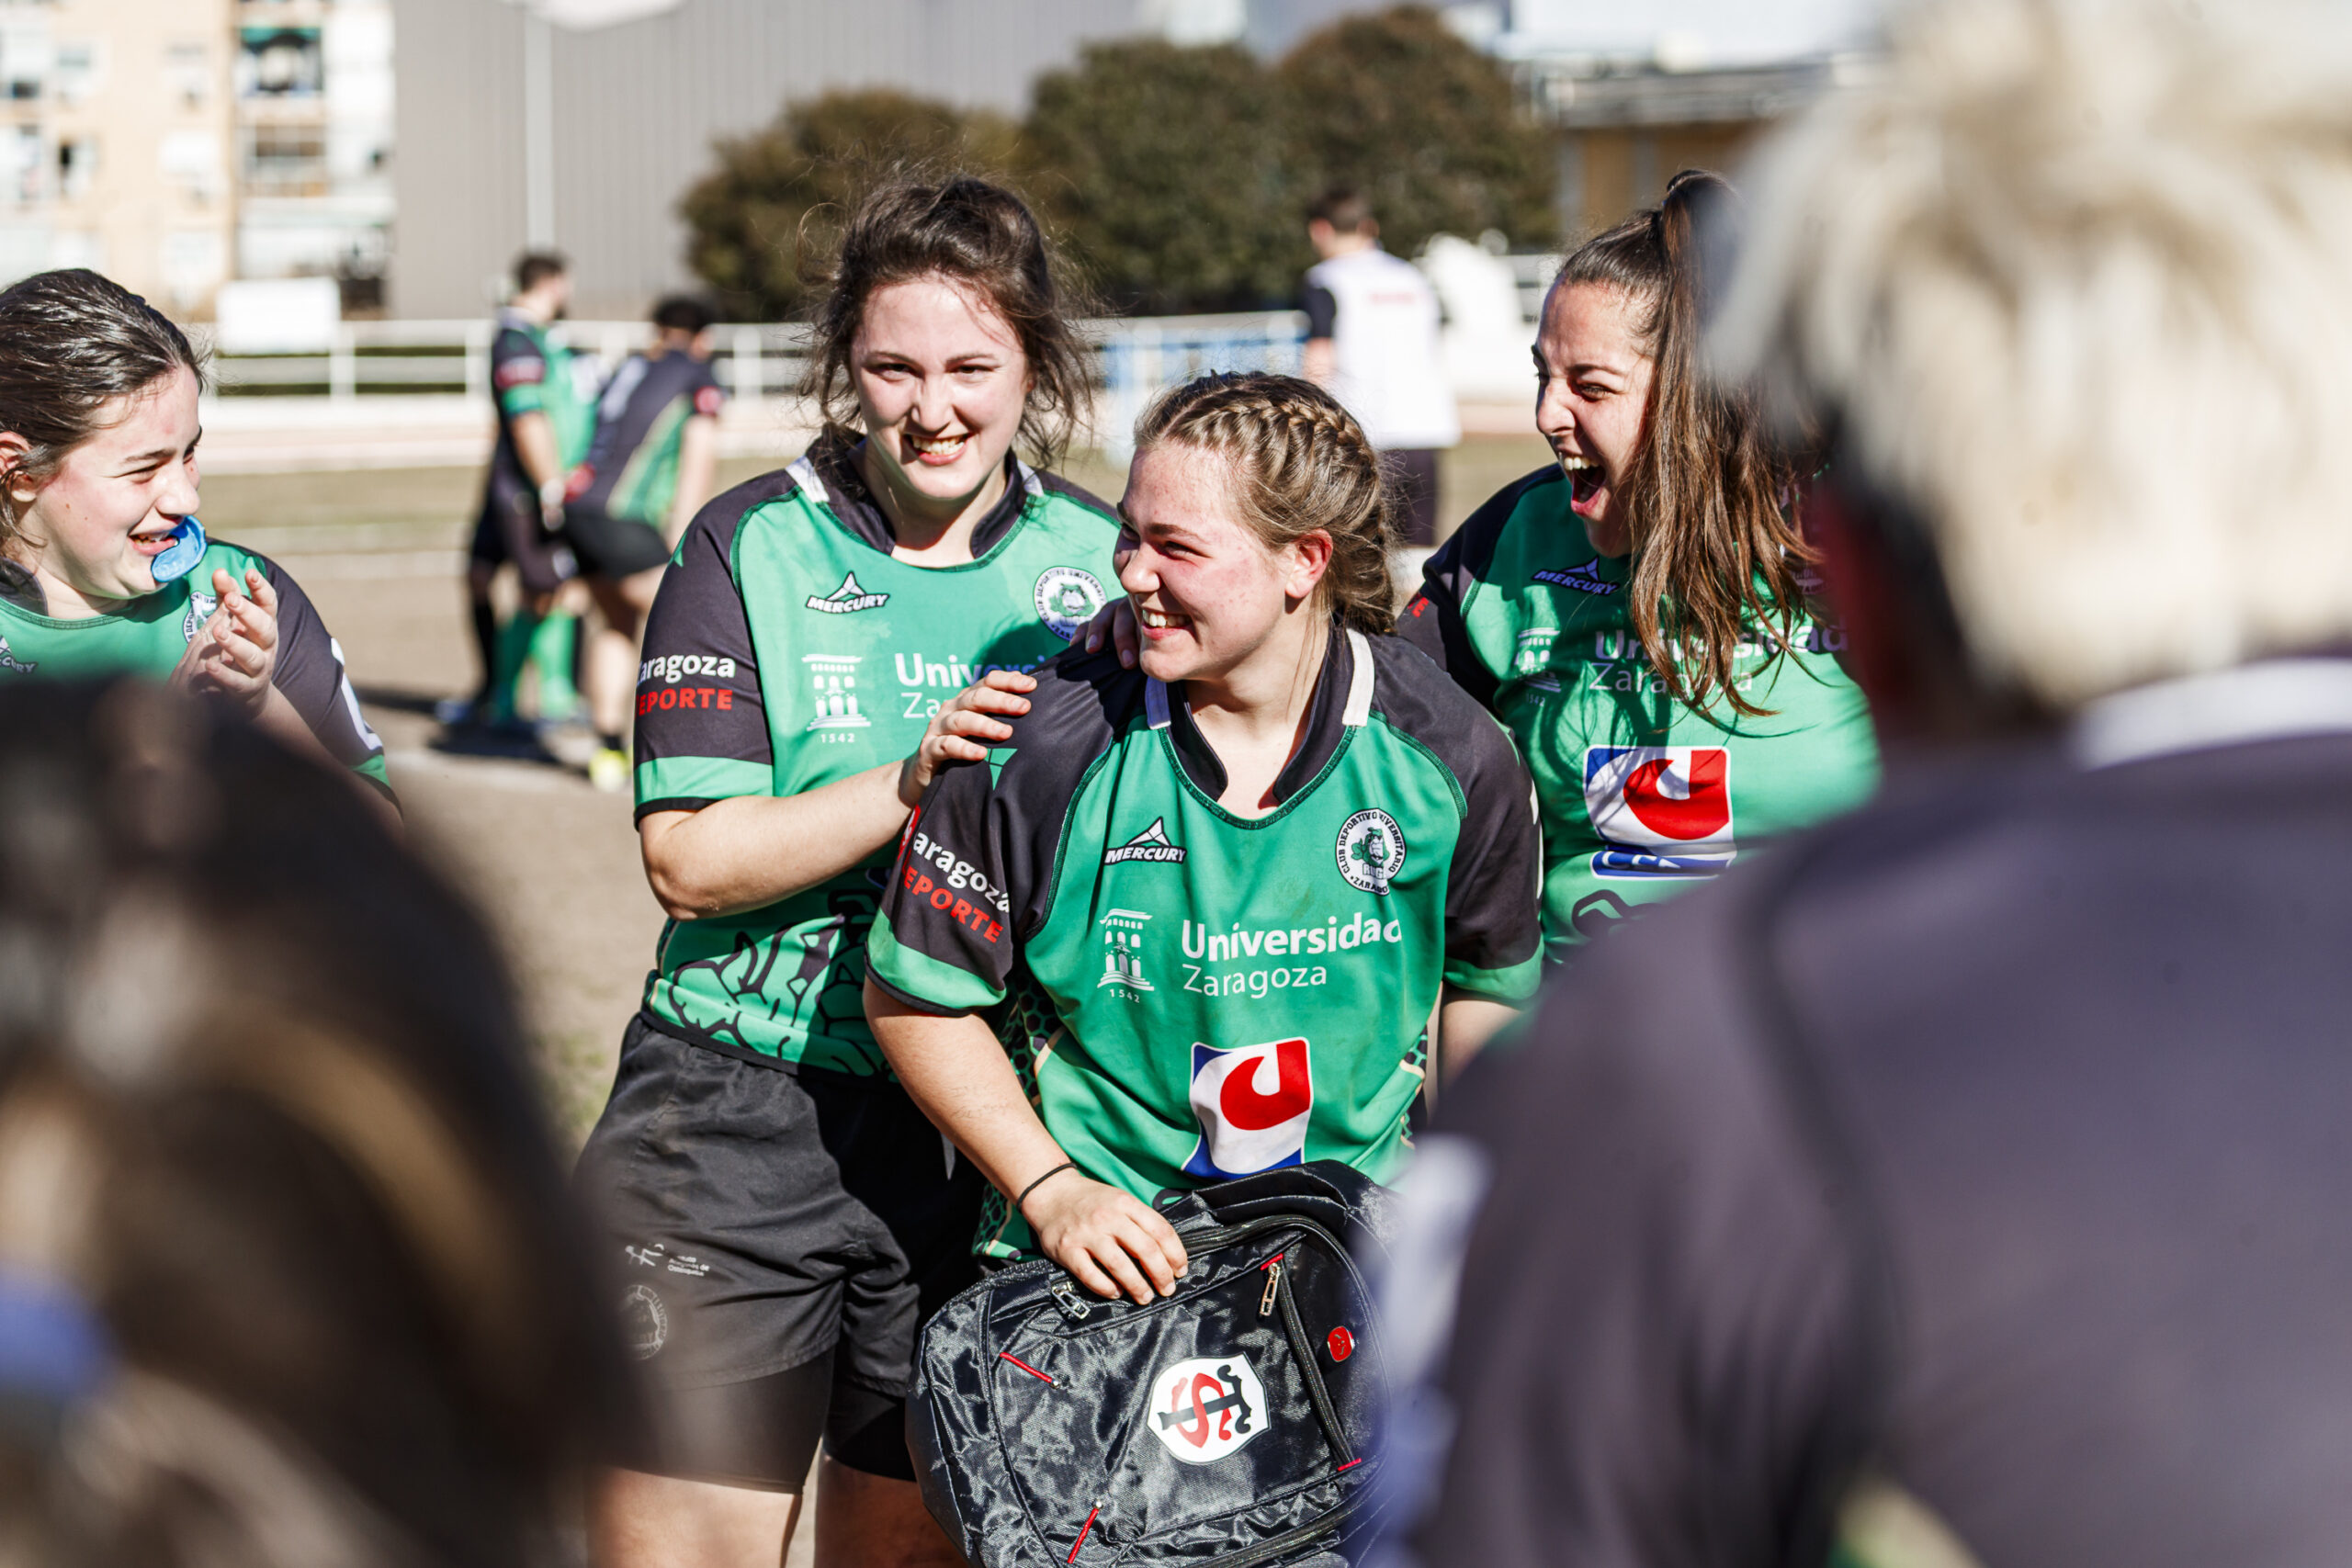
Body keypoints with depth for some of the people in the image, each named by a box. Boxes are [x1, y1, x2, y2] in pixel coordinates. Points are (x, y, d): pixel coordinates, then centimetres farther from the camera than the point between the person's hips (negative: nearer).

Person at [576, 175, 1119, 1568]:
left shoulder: (1100, 564, 6)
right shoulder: (751, 549, -1)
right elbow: (694, 861, -9)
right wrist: (915, 781, -20)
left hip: (981, 1136, 2)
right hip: (737, 1121, -2)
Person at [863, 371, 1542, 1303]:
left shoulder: (1451, 754, -6)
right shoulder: (1044, 748, -11)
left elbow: (1488, 985, 12)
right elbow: (913, 996, -1)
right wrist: (1052, 1192, -8)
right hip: (1096, 1254, -1)